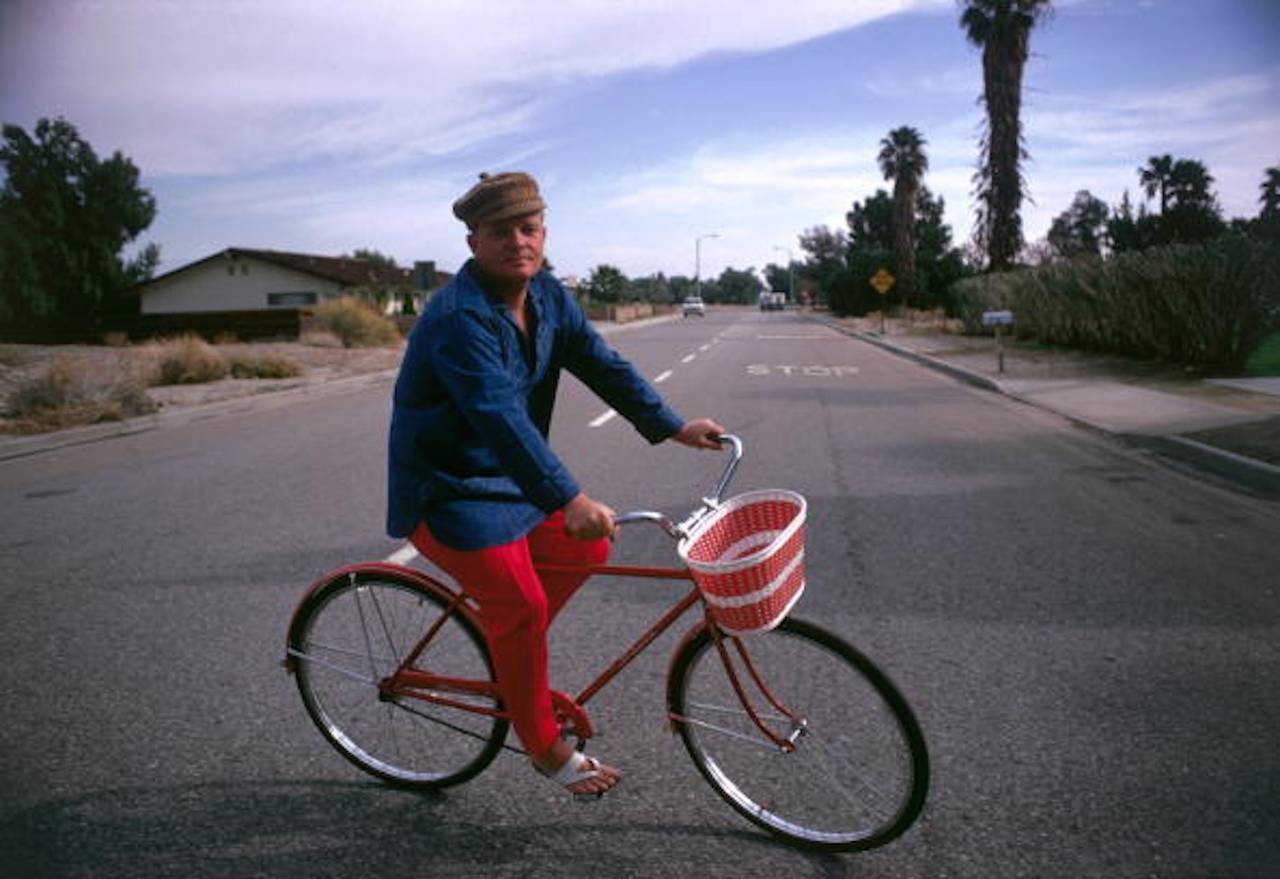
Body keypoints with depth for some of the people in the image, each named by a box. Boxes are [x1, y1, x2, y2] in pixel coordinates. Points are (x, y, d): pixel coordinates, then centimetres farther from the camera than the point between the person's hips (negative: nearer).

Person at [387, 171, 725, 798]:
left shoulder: (548, 297, 0)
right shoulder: (459, 318, -26)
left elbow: (603, 366, -1)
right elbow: (501, 416, -37)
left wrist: (674, 427, -9)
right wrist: (568, 499, -45)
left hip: (506, 476, 8)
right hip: (448, 491, -8)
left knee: (589, 546, 4)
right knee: (522, 605, -11)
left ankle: (509, 653, 22)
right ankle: (545, 749, 9)